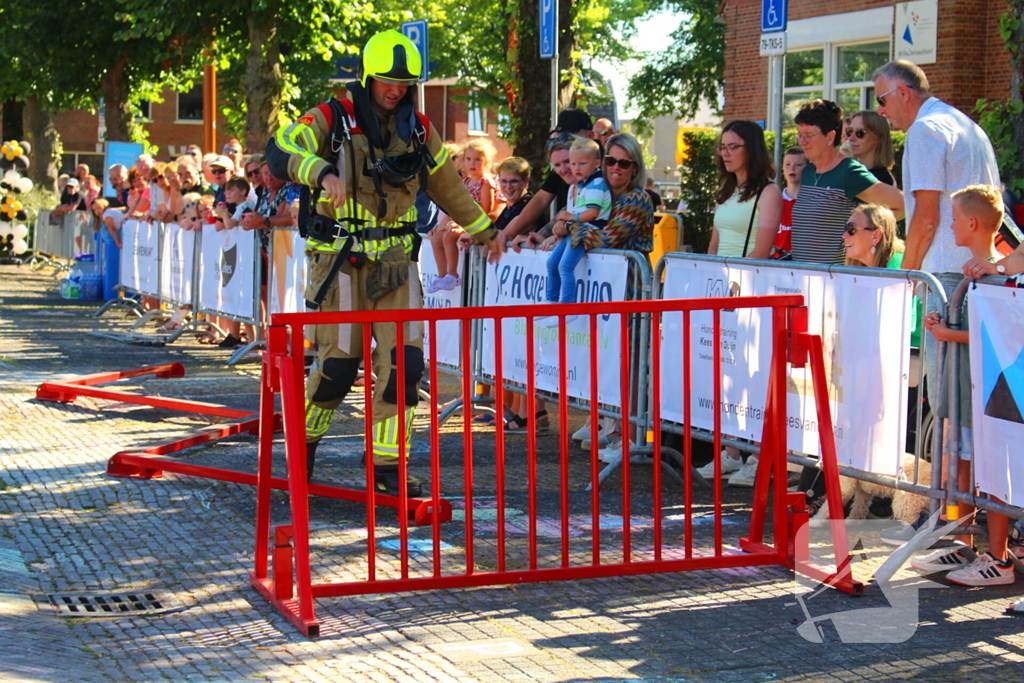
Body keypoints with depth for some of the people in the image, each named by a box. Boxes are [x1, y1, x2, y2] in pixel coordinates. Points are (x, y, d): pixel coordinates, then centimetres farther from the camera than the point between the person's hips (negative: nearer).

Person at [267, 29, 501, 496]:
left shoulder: (418, 130, 9)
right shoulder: (331, 120, -6)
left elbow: (447, 186, 23)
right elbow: (280, 150, -22)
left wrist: (484, 231, 29)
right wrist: (322, 173, -41)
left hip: (394, 262, 4)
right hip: (340, 260, -4)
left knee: (403, 362, -7)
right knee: (338, 364, -1)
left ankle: (387, 467, 1)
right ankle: (303, 441, 27)